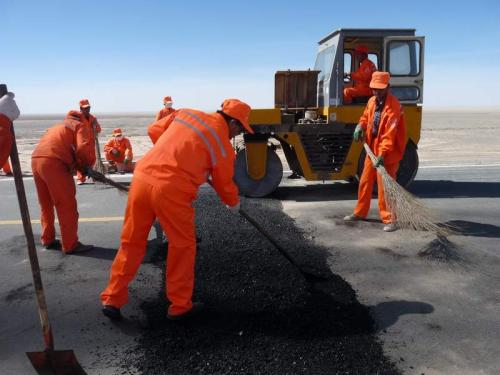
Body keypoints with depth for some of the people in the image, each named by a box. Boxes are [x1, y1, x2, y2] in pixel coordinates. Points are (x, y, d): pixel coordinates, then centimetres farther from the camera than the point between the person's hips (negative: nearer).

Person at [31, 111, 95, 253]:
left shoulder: (57, 127, 35)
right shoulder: (80, 126, 12)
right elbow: (84, 148, -7)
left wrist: (77, 165, 17)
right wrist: (86, 165, 9)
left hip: (36, 160, 8)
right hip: (54, 163, -8)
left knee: (46, 205, 20)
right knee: (67, 206, 0)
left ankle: (48, 239, 31)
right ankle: (70, 245, 4)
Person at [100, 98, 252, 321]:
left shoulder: (185, 114, 16)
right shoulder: (224, 147, 3)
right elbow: (225, 184, 13)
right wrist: (234, 204, 33)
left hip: (142, 178, 6)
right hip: (171, 190, -5)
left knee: (131, 243, 18)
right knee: (182, 247, 14)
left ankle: (112, 299, 29)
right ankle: (180, 306, 26)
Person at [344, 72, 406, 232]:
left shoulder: (393, 106, -20)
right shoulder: (372, 101, 5)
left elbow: (389, 134, -26)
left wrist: (382, 154, -33)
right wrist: (360, 126, 1)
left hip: (387, 153, -8)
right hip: (372, 149, 8)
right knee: (365, 182, 16)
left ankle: (389, 219, 7)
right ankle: (360, 212, 31)